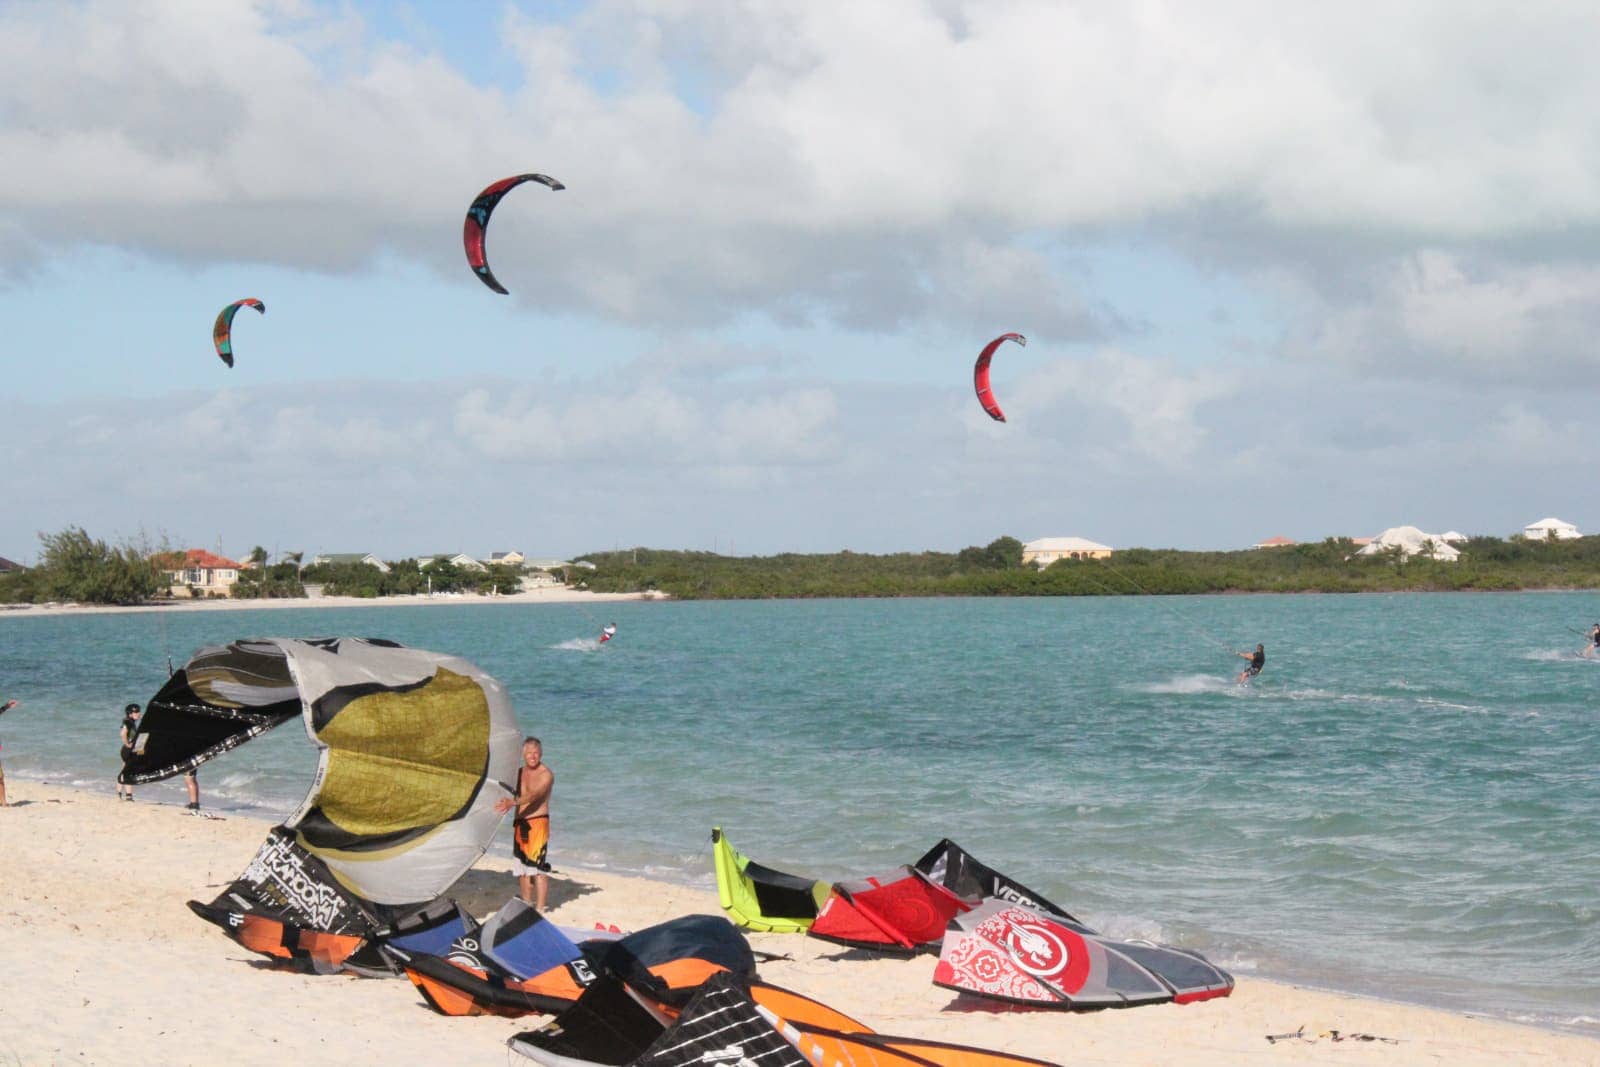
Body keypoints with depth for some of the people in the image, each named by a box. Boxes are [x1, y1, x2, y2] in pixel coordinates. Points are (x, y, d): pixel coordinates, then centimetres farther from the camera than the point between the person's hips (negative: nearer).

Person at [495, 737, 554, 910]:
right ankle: (526, 906, 18)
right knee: (522, 869, 9)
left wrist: (513, 802, -38)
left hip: (538, 823, -7)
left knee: (538, 868, -11)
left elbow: (534, 795, -24)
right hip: (519, 824, 7)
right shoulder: (519, 773, 14)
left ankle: (540, 909, -11)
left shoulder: (546, 774, -8)